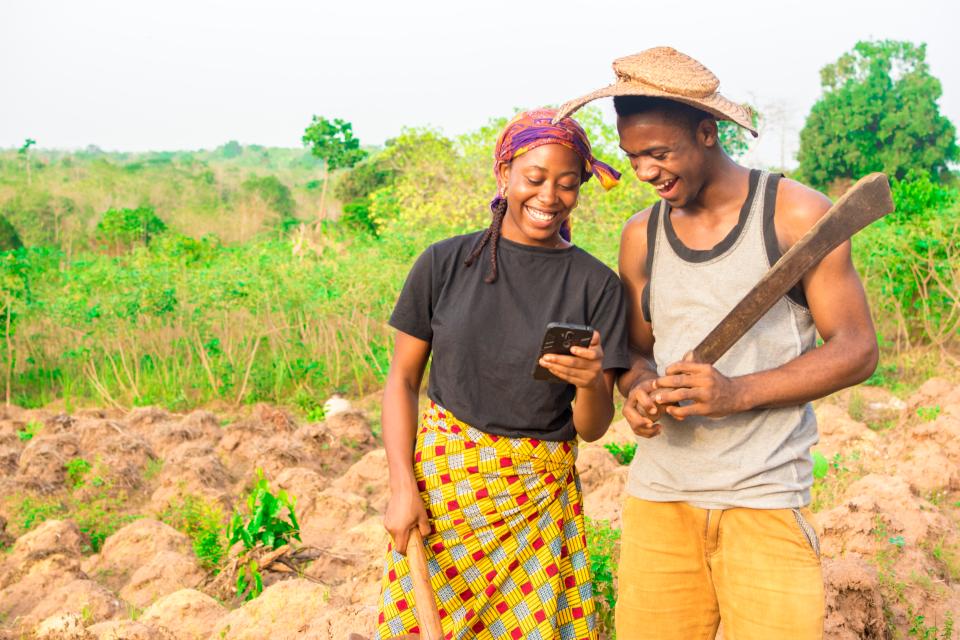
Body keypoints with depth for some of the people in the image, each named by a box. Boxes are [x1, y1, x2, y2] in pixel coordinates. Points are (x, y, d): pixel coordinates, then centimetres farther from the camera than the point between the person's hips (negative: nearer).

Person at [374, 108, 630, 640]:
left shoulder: (597, 285, -2)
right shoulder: (445, 263, -1)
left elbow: (592, 429, 0)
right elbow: (403, 378, 4)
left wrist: (591, 382, -22)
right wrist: (402, 486, -6)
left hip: (541, 497, 0)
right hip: (441, 480, 0)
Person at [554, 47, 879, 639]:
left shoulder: (797, 214, -4)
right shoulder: (641, 236, 9)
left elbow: (857, 348, -4)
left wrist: (739, 393, -18)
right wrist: (639, 389, -7)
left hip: (765, 498, -3)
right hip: (658, 494, 4)